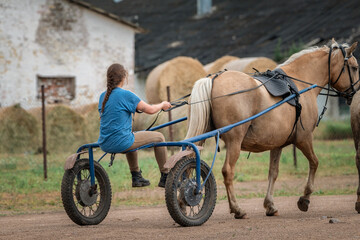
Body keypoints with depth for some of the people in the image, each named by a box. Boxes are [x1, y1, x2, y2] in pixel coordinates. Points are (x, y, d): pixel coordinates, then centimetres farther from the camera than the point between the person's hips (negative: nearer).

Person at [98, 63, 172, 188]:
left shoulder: (103, 96, 8)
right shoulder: (126, 95, -14)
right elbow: (150, 110, -10)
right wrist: (162, 105, 11)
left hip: (104, 144, 8)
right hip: (120, 143, -8)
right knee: (159, 137, 10)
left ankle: (136, 177, 40)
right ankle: (165, 177, 17)